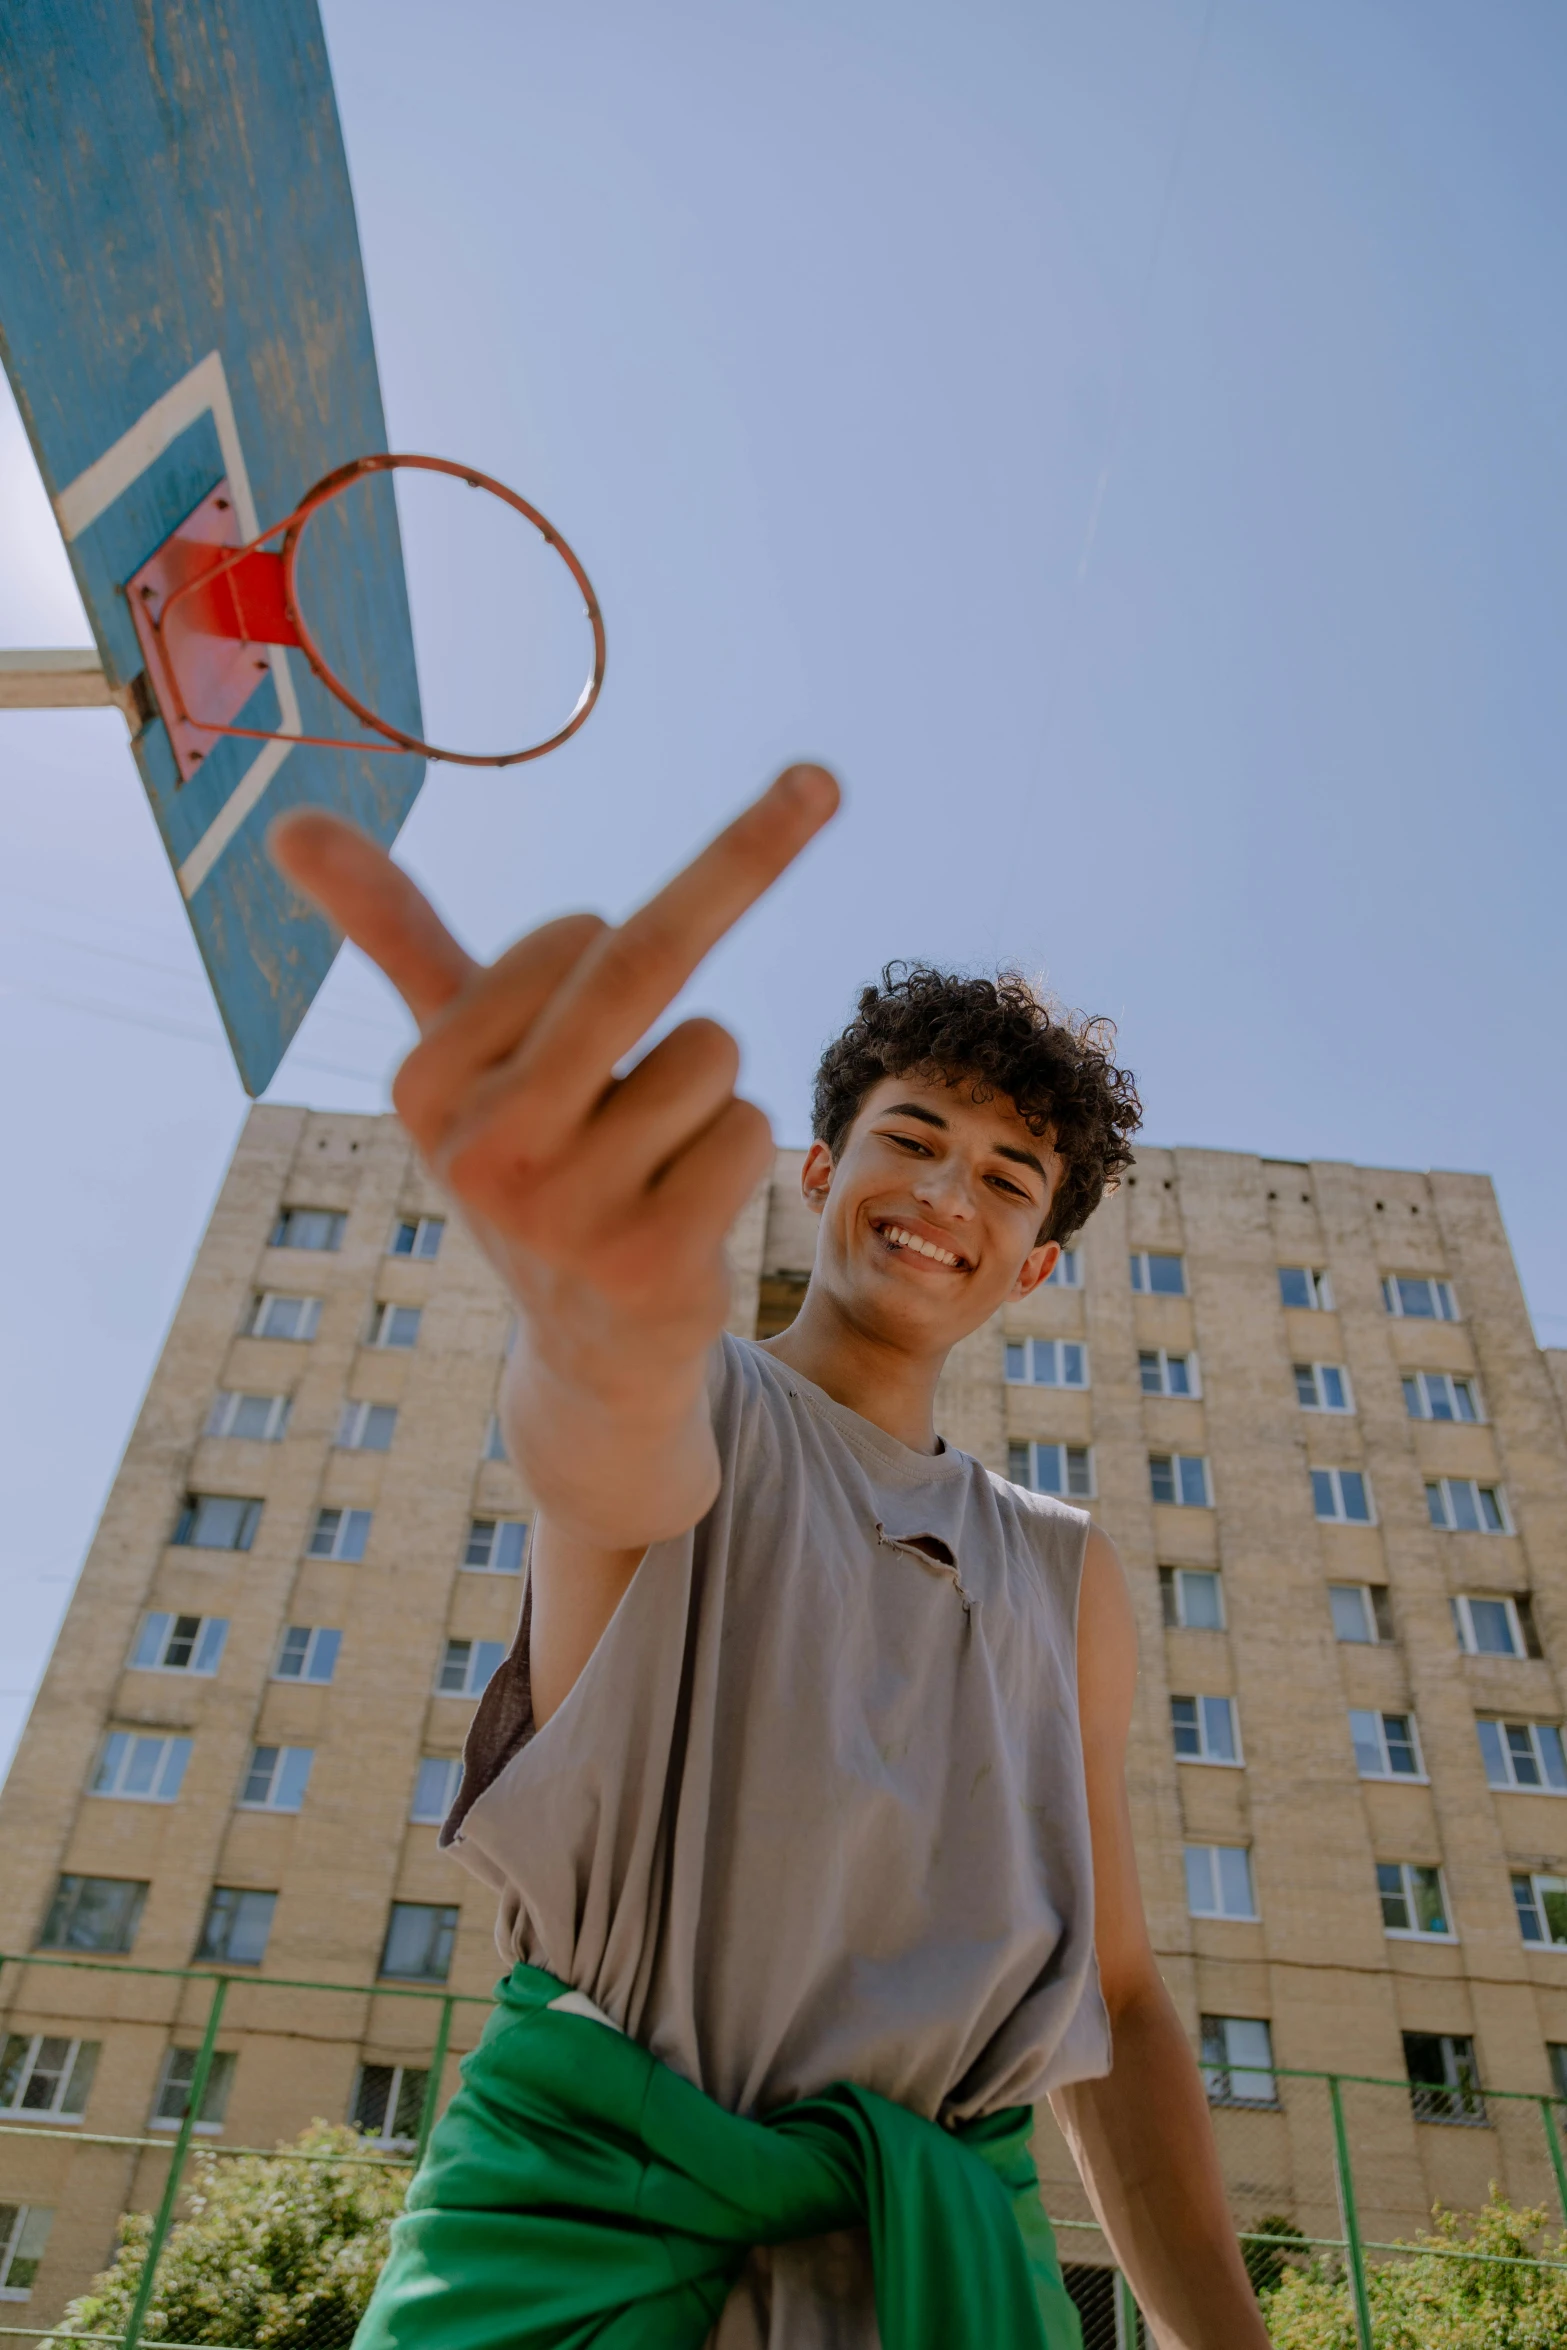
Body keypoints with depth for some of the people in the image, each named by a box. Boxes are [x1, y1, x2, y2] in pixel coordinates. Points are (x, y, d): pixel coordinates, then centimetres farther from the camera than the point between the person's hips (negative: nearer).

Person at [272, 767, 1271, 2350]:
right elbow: (616, 1460, -24)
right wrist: (600, 1329, -48)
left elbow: (1117, 1995, 10)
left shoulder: (1067, 1583, 12)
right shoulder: (699, 1409, 1)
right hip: (585, 2210, -3)